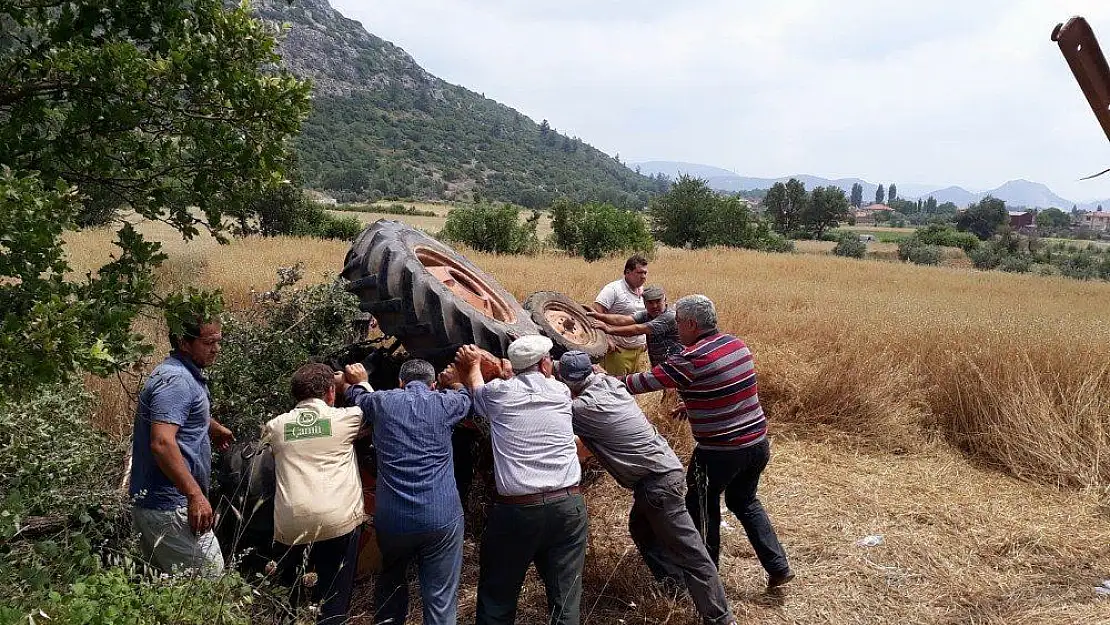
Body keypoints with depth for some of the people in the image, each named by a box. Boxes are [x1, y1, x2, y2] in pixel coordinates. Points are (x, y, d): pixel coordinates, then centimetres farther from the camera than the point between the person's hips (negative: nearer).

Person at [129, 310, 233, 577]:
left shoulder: (187, 374, 14)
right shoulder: (175, 380, -19)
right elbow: (162, 443, -29)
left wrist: (214, 427, 44)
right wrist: (195, 495, -29)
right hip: (171, 507, -11)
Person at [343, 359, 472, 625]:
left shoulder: (382, 402, 3)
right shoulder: (445, 404, 0)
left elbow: (358, 399, 26)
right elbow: (467, 398, 24)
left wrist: (358, 383, 48)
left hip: (392, 519, 2)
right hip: (441, 517, -2)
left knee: (390, 588, 25)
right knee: (440, 601, 4)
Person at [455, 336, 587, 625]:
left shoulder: (498, 392, -1)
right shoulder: (560, 392, 6)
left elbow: (476, 392, 22)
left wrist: (473, 365, 42)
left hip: (517, 510, -2)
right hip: (568, 506, 2)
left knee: (497, 596, 14)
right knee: (565, 597, 7)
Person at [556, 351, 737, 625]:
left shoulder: (584, 408, -17)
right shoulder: (611, 383, 4)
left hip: (658, 482, -9)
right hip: (663, 467, 9)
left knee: (691, 553, -3)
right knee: (640, 528, 26)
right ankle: (675, 584, 36)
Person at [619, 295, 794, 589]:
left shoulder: (692, 359, -20)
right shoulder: (737, 344, 4)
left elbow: (647, 381, -14)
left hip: (721, 451, -7)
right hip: (758, 441, 7)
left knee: (702, 507, 15)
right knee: (745, 501, 27)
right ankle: (778, 566, 24)